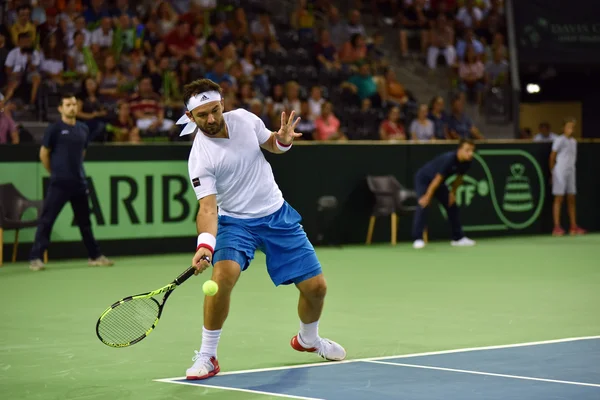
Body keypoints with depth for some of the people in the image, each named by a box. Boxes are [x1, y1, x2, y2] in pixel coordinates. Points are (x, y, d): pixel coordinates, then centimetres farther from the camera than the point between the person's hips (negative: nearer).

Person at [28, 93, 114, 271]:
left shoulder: (83, 129, 10)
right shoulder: (54, 129, -6)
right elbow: (44, 154, 1)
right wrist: (55, 172, 7)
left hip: (79, 182, 5)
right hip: (59, 183, -5)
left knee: (85, 221, 14)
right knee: (46, 220, -6)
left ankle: (95, 256, 23)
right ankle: (35, 258, -4)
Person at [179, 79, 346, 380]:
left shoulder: (244, 118, -8)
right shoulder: (200, 158, -21)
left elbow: (271, 143, 12)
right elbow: (207, 207, -28)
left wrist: (283, 140, -12)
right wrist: (205, 244, -45)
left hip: (279, 215, 4)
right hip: (236, 222, -4)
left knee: (316, 286, 3)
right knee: (224, 275, -33)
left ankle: (308, 339, 37)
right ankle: (207, 356, -16)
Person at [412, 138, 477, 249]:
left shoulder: (467, 162, -14)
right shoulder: (449, 159, -37)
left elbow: (459, 177, 6)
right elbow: (437, 179, -32)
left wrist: (453, 193, 7)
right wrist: (427, 197, -26)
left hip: (439, 183, 8)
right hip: (423, 178, -8)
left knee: (452, 206, 8)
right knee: (423, 205, -25)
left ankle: (458, 238, 18)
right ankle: (418, 239, -27)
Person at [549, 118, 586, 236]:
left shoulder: (574, 141, 13)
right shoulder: (559, 140, -8)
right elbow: (552, 157, -6)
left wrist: (572, 168, 12)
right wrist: (552, 172, -5)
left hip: (571, 172, 7)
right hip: (560, 173, -7)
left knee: (571, 199, 8)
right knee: (559, 199, -6)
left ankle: (573, 227, 11)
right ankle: (557, 227, -6)